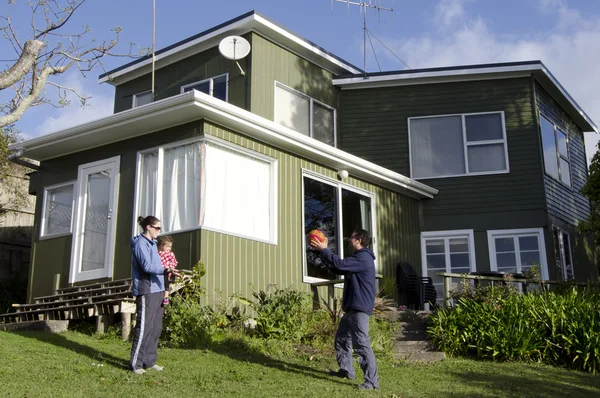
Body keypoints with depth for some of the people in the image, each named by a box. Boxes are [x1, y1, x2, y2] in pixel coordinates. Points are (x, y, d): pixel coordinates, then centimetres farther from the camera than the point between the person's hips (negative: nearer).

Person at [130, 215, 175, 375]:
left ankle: (149, 361, 17)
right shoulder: (140, 243, -9)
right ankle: (136, 364, 0)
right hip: (146, 291, -9)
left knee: (155, 329, 10)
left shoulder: (152, 243, 19)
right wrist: (165, 270, -34)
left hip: (157, 291, 9)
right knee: (144, 328, -7)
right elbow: (147, 266, -21)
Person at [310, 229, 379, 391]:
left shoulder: (363, 258, -15)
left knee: (361, 344, -14)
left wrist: (323, 249, -15)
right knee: (341, 339, 19)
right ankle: (346, 370, 31)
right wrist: (323, 250, 13)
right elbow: (336, 268, 22)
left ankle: (372, 381, -14)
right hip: (352, 308, 11)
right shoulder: (357, 258, 20)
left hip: (360, 308, -11)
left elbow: (339, 264, -25)